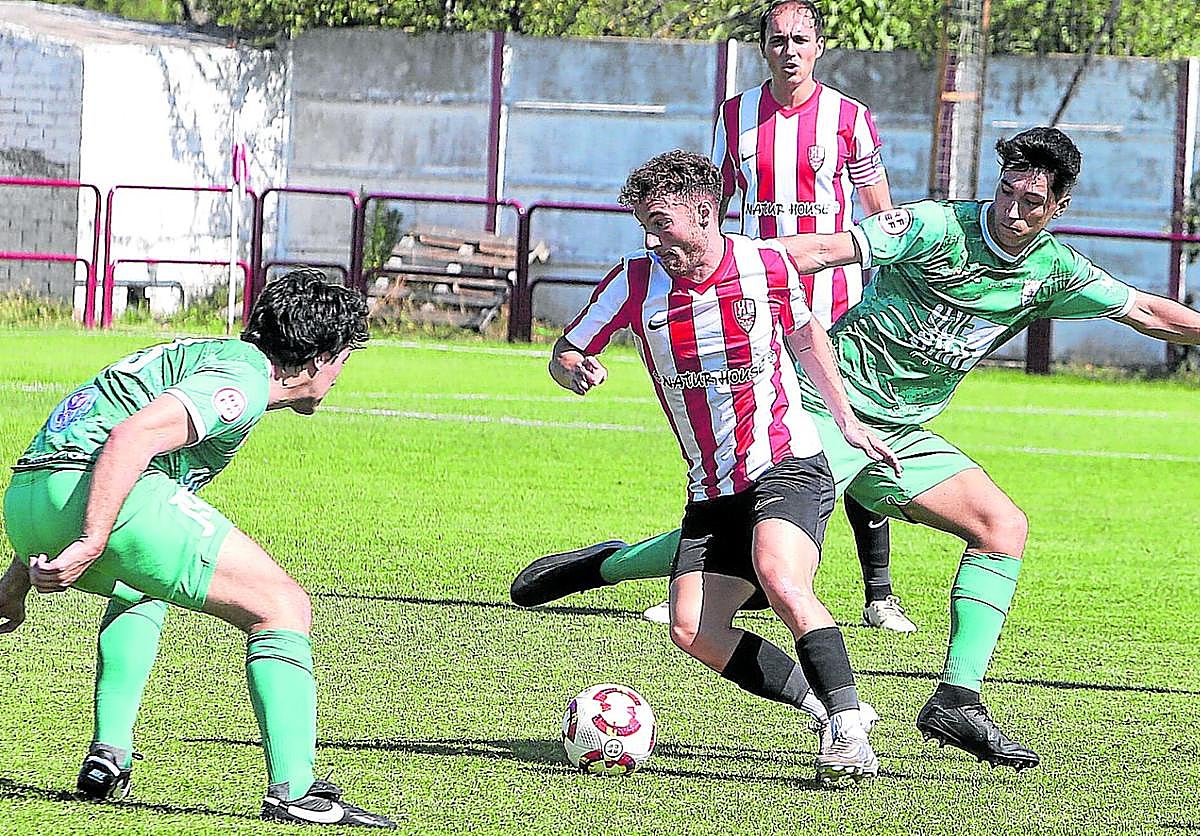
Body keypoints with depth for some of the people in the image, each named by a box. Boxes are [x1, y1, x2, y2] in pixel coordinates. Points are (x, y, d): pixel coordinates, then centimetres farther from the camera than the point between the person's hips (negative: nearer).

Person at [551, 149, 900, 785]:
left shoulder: (766, 265, -5)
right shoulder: (634, 282, -3)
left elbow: (804, 334, 16)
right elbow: (563, 355, 6)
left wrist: (846, 421, 20)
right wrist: (576, 370, -18)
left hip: (786, 464, -4)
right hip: (710, 490, 4)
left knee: (779, 580, -31)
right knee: (693, 631, -13)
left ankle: (850, 733, -32)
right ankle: (827, 707, -1)